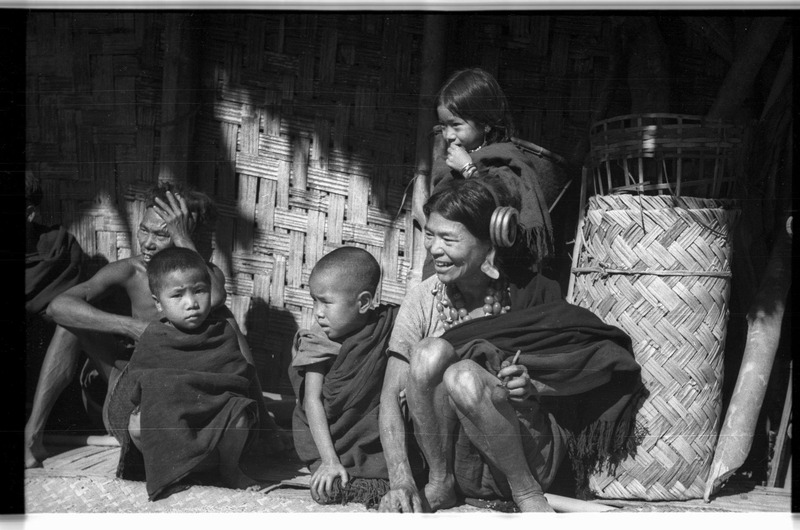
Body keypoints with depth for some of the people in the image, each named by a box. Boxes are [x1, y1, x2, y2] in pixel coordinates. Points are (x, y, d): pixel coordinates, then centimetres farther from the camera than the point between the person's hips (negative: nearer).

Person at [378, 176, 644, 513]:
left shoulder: (532, 294, -6)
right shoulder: (423, 299, -1)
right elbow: (391, 395, -6)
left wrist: (534, 390, -22)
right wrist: (400, 482, -20)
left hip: (528, 453, -2)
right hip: (451, 455, 2)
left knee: (463, 376, -33)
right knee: (430, 351, -25)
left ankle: (527, 493, -11)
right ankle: (440, 483, -9)